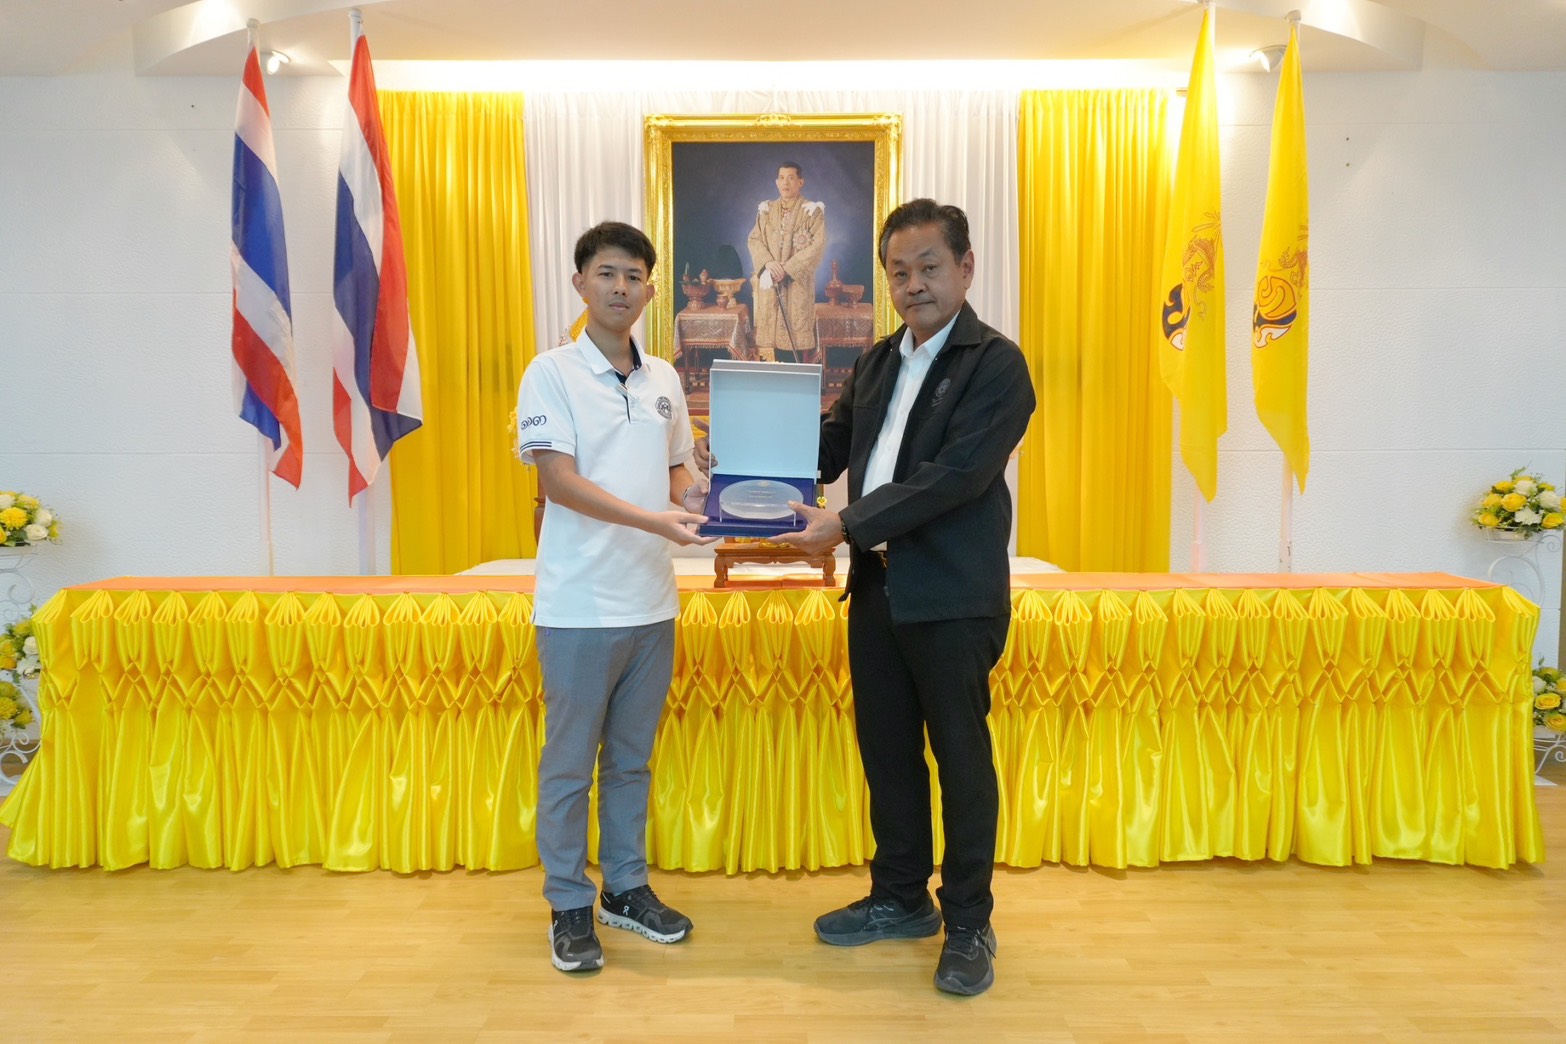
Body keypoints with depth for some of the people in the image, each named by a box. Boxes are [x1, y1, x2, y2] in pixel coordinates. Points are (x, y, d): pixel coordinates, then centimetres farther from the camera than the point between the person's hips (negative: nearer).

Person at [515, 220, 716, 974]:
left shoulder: (664, 380, 9)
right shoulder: (551, 373, -6)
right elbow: (559, 480, -15)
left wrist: (704, 502, -4)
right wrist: (655, 520, -26)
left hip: (651, 601, 5)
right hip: (580, 606, -5)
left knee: (632, 758, 16)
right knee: (570, 762, 7)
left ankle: (625, 888, 31)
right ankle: (569, 906, 22)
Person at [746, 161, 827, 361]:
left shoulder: (812, 210, -1)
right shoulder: (766, 210, 11)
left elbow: (818, 245, -9)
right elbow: (753, 239, 7)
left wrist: (788, 268, -17)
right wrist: (768, 262, -14)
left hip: (798, 282, -3)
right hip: (769, 281, 3)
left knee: (797, 335, -5)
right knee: (768, 333, 1)